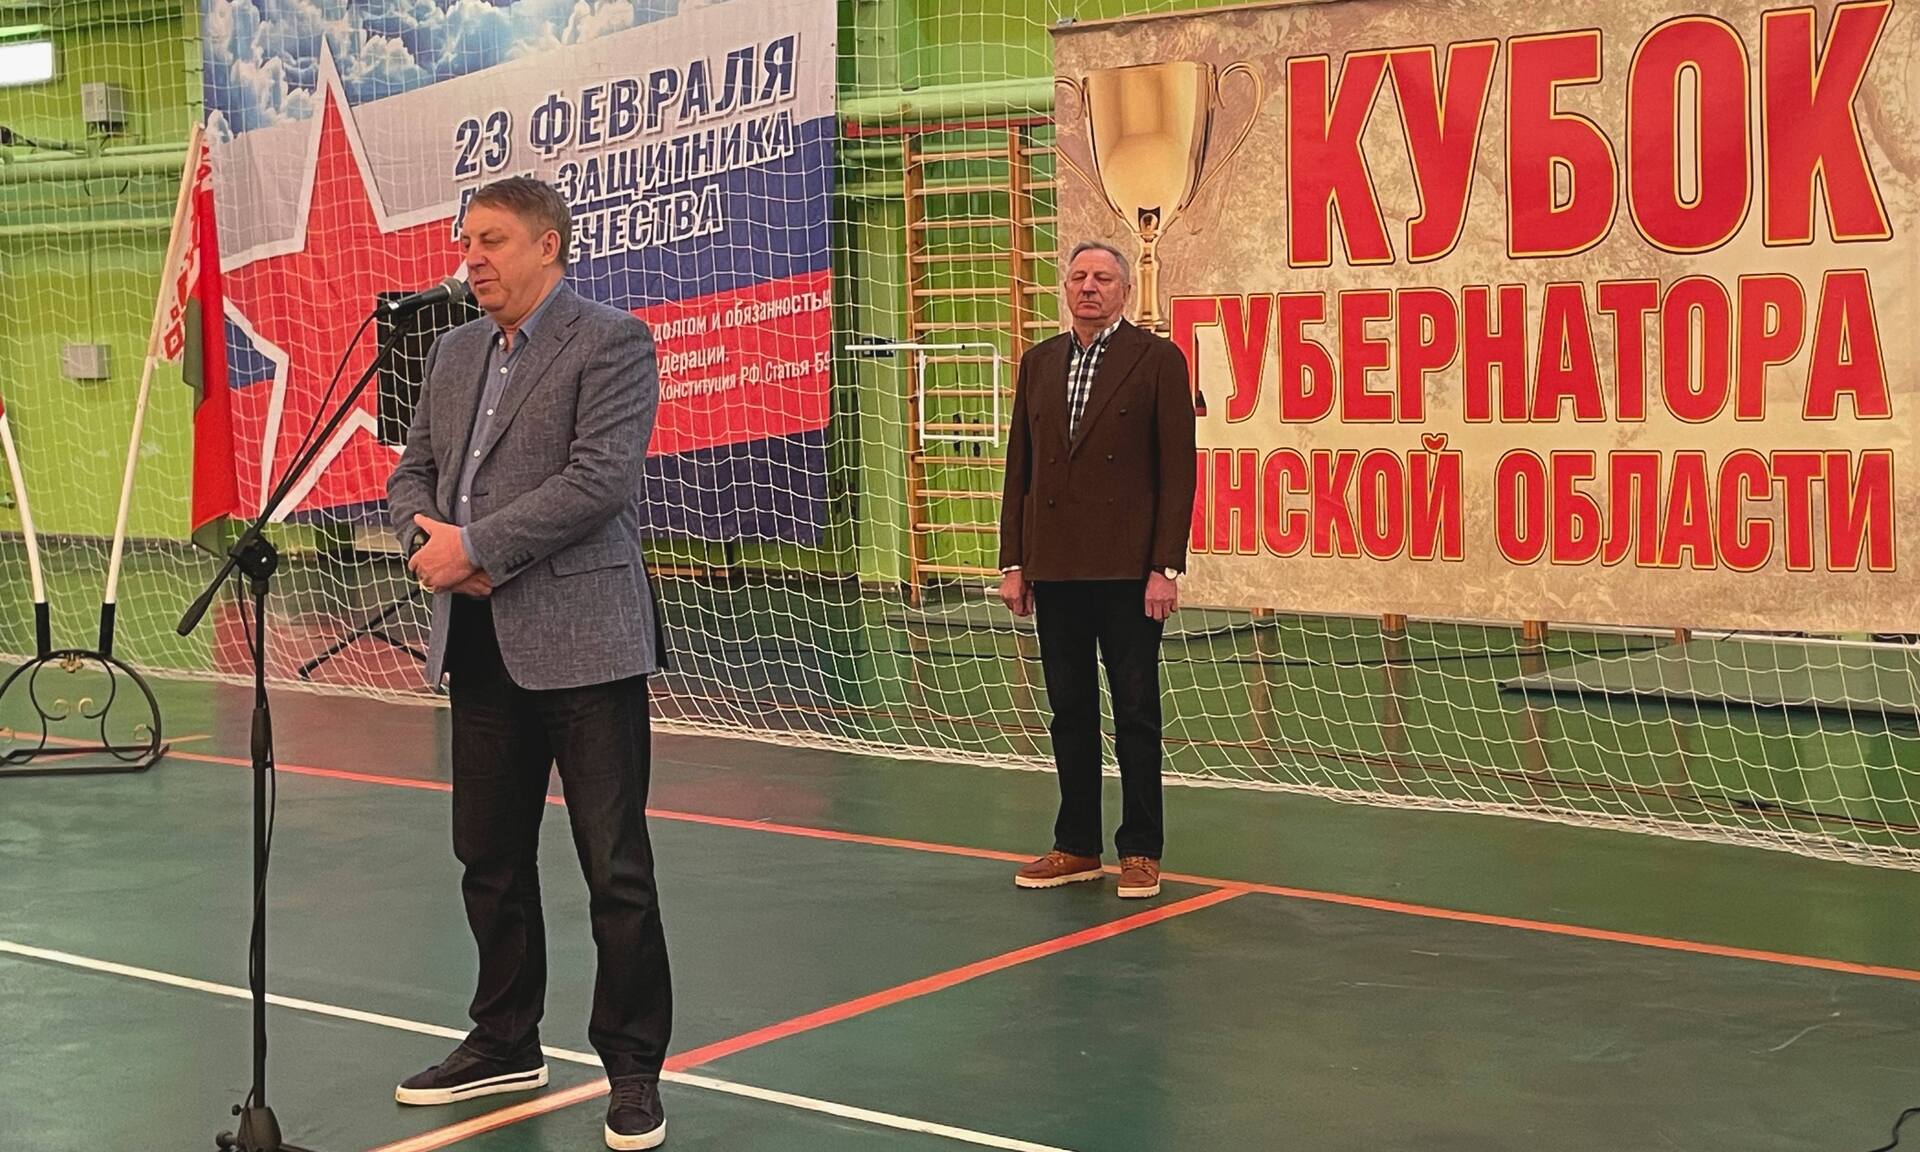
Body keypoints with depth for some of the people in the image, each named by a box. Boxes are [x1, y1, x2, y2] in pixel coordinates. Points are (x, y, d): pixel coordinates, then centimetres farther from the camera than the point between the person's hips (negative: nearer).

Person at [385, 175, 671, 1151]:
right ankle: (505, 1043, 31)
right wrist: (425, 537, -5)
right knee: (489, 858, 16)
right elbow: (412, 474, 18)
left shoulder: (611, 342, -7)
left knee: (616, 871, -1)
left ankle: (634, 1069, 10)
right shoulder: (454, 352, 15)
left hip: (581, 643, -7)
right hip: (481, 646, 7)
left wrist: (474, 545, -17)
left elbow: (599, 479, -17)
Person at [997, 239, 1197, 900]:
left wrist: (1165, 568, -12)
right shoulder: (1038, 363, 12)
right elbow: (1019, 469, 13)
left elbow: (1178, 470, -6)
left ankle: (1141, 852, 11)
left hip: (1126, 569, -4)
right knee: (1070, 711, 10)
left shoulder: (1158, 361, -2)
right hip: (1056, 569, 5)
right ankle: (1077, 846, 19)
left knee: (1136, 712, 2)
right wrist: (1013, 563, 7)